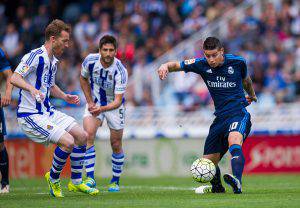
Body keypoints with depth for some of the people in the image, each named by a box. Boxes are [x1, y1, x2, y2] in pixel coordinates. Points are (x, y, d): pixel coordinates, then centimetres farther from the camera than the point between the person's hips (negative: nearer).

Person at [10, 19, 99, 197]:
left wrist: (65, 96, 15)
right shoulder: (35, 56, -16)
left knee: (82, 136, 5)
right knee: (68, 142, -22)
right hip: (30, 115, -10)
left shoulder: (54, 61, 13)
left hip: (48, 112, 10)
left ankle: (76, 182, 16)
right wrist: (31, 88, -43)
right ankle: (53, 178, 3)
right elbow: (14, 78, -27)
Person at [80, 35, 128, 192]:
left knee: (116, 145, 4)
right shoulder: (90, 60, -19)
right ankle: (90, 177, -24)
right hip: (95, 103, 1)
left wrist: (102, 109, -47)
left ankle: (115, 181, 25)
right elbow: (84, 79, 3)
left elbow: (118, 101, -29)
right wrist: (90, 102, -5)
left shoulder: (120, 71, -28)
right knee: (88, 135, -22)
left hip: (114, 106, -1)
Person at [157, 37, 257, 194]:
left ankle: (237, 182, -56)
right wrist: (166, 66, -22)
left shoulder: (237, 62, -3)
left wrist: (251, 95, 38)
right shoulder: (201, 65, 0)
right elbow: (177, 65, 3)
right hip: (220, 117, 5)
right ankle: (216, 187, 39)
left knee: (234, 141, -37)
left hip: (239, 113, -4)